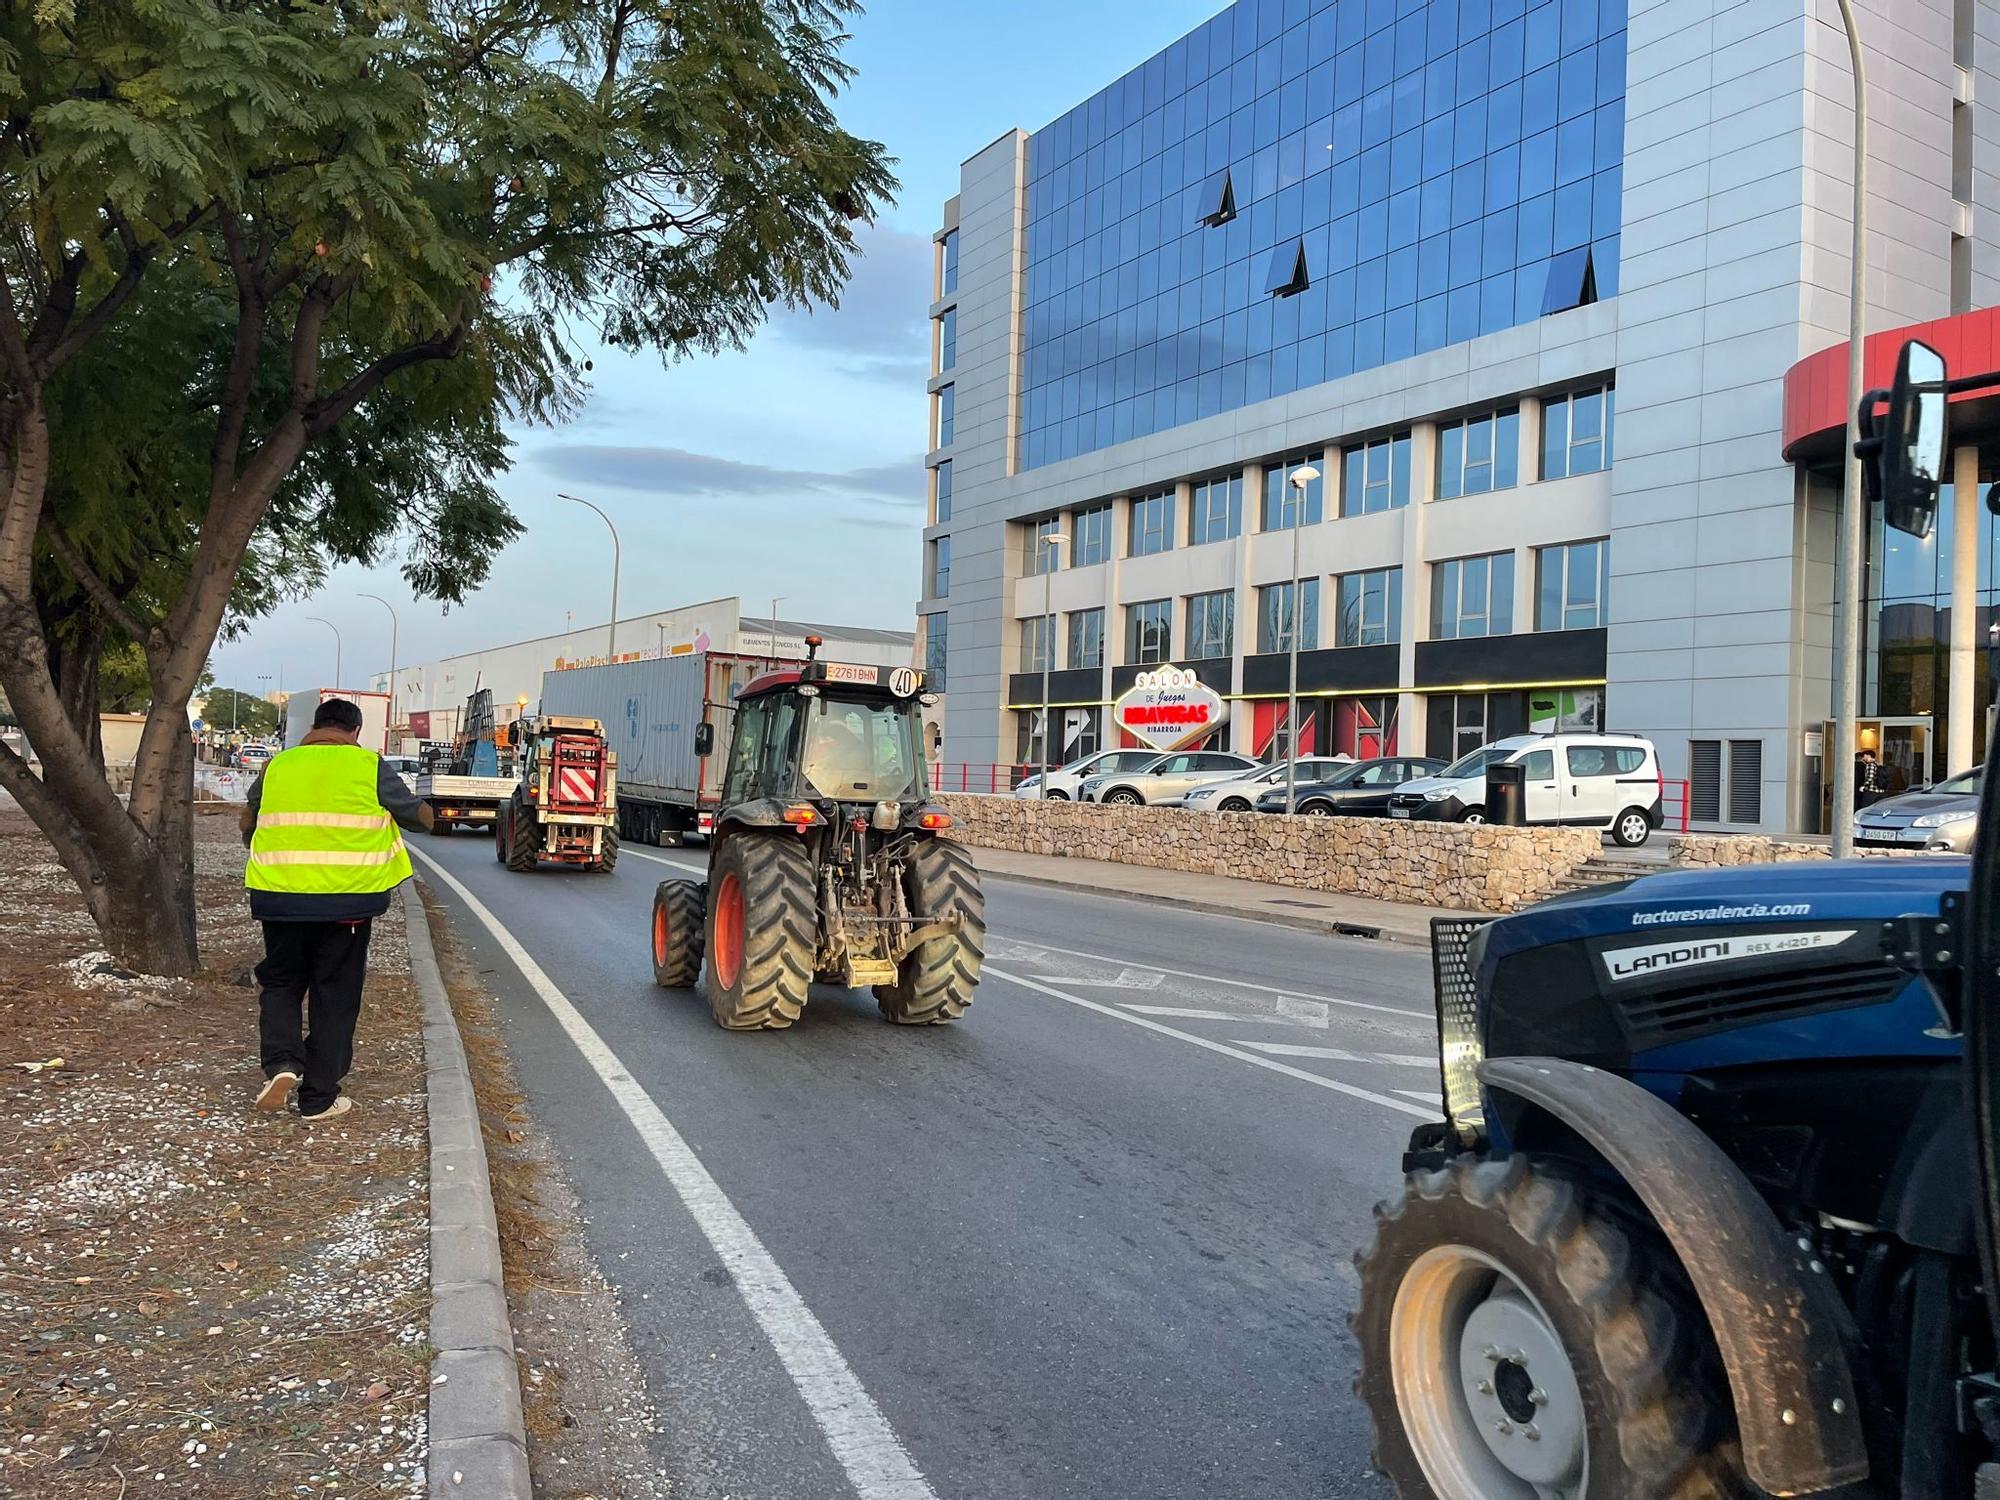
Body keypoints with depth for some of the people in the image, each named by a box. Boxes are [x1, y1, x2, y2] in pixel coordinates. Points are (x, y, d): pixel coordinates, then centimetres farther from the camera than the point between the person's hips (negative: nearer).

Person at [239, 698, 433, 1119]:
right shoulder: (369, 768, -3)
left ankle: (282, 1061, -2)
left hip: (282, 897, 2)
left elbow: (248, 824, 19)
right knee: (335, 995, 9)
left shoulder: (278, 765, 6)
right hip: (347, 899, -2)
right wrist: (426, 811, 27)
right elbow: (419, 816, 5)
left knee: (280, 982, 20)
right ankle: (319, 1097, 14)